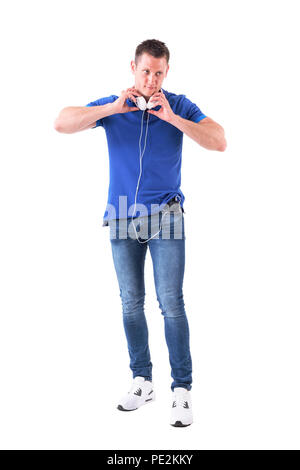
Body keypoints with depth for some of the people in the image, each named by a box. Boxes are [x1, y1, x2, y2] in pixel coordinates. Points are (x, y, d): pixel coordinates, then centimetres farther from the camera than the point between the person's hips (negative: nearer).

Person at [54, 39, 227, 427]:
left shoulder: (179, 106, -1)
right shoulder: (111, 106, 3)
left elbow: (219, 142, -12)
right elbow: (61, 123, -9)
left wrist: (172, 118, -21)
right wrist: (113, 109, -20)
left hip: (165, 218, -2)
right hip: (123, 220, 3)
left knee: (171, 303, -8)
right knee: (131, 303, 9)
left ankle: (182, 390, 0)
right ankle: (142, 382, 22)